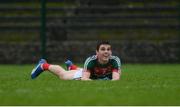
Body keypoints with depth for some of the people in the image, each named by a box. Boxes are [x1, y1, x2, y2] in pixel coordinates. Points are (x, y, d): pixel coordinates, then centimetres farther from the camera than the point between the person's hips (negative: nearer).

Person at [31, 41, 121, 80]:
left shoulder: (115, 60, -40)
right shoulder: (90, 60, -43)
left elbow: (116, 77, -50)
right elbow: (84, 78, -49)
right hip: (87, 75, -3)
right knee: (62, 74, 24)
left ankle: (71, 66, 74)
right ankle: (43, 65, 55)